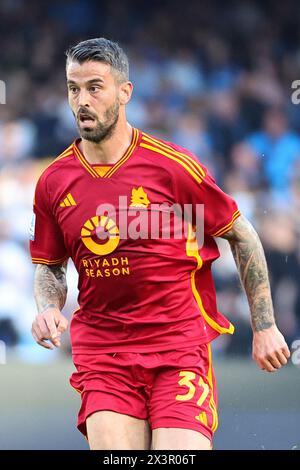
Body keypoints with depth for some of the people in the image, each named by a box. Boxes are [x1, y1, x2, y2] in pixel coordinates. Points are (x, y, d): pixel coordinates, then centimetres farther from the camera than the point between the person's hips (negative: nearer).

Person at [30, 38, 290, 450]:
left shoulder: (172, 165, -6)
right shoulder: (54, 182, 4)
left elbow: (241, 234, 4)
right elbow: (50, 266, 19)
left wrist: (264, 327, 4)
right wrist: (48, 308, -3)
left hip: (181, 346, -3)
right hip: (102, 351, 3)